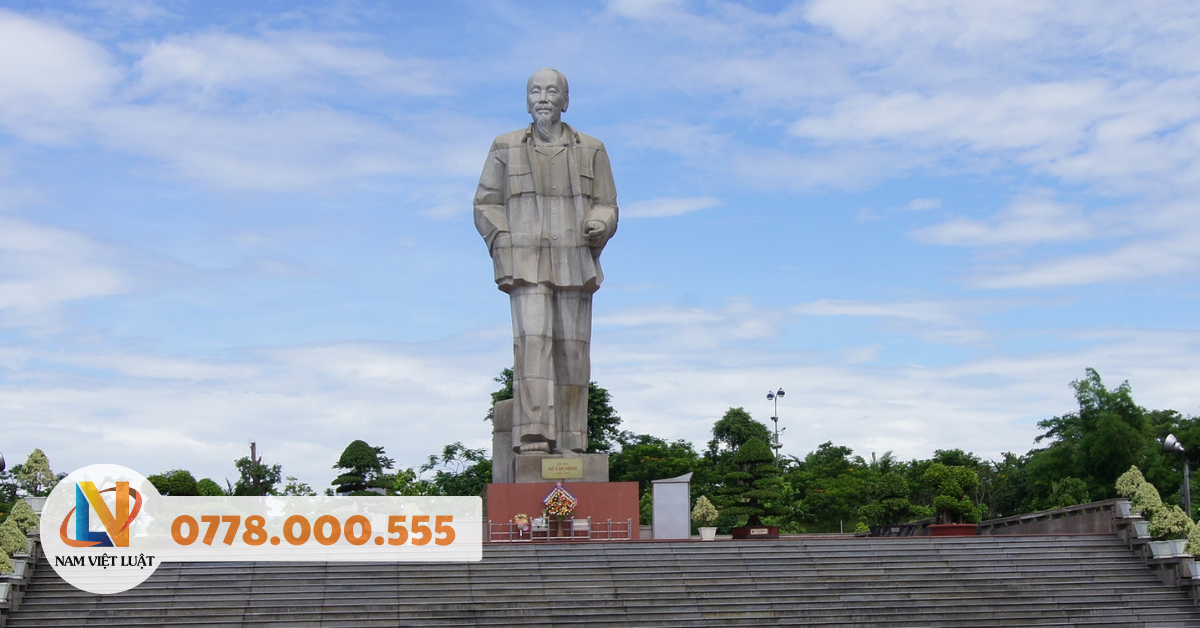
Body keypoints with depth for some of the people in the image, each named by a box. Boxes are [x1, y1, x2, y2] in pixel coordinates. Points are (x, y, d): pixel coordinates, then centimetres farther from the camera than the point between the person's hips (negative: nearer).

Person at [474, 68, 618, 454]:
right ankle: (533, 437, -20)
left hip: (574, 264, 1)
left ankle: (571, 442, 0)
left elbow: (606, 205, 14)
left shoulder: (591, 150, 14)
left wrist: (597, 226, -9)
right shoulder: (505, 148, 13)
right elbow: (486, 205, 11)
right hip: (526, 261, -1)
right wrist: (505, 244, -4)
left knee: (572, 347, -3)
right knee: (532, 339, -15)